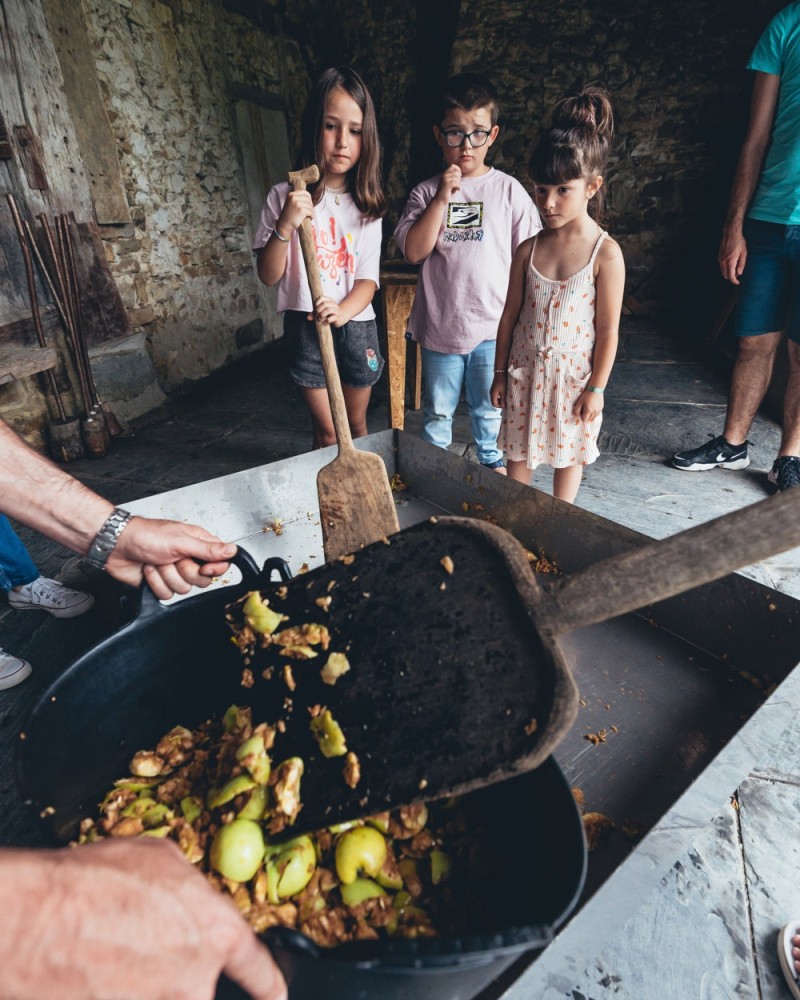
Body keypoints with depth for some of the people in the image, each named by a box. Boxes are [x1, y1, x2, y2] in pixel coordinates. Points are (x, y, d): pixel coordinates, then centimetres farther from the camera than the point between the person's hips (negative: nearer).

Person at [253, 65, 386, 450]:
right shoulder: (285, 197, -2)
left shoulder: (367, 205, 5)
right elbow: (269, 275, -4)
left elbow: (368, 279, 0)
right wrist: (285, 225, -20)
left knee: (356, 424, 14)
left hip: (356, 326, 3)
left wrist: (343, 311, -21)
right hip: (305, 328, -2)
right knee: (327, 433, 3)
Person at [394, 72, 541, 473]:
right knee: (437, 411, 15)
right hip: (439, 325, 1)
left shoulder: (508, 190, 0)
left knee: (490, 409, 15)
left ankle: (494, 463, 36)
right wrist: (442, 198, -15)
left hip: (493, 326, 0)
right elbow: (413, 251, -10)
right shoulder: (425, 193, 2)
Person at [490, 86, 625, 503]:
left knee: (569, 453, 15)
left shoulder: (605, 253, -11)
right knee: (518, 451, 12)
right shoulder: (528, 250, -2)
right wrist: (500, 372, 5)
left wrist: (596, 388, -8)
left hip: (574, 375, -2)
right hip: (525, 371, 3)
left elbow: (608, 329, -9)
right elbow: (510, 315, 3)